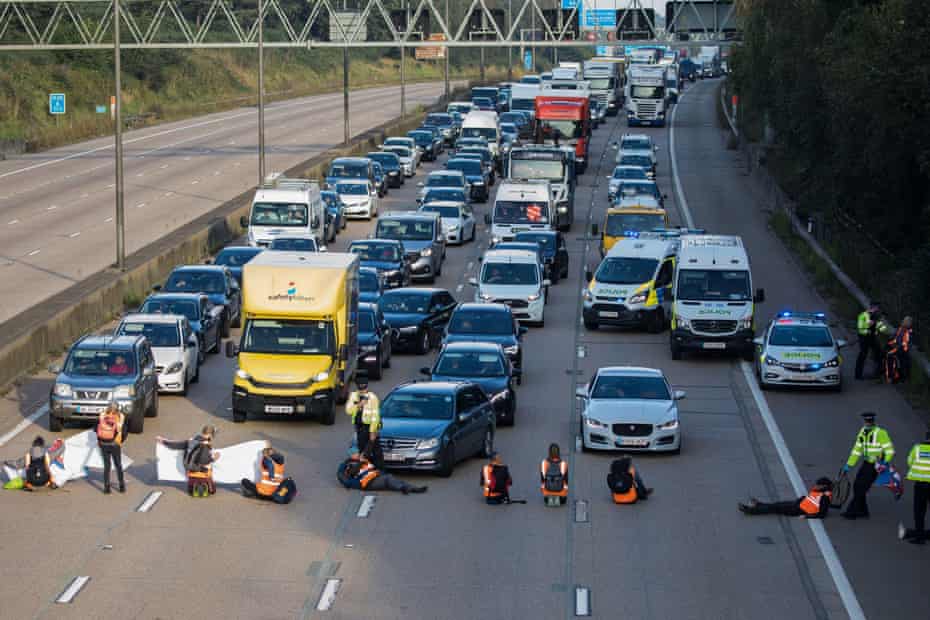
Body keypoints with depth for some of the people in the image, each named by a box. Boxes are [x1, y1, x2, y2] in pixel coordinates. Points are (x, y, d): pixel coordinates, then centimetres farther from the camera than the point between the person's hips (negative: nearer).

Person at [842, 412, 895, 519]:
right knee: (857, 486, 7)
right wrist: (849, 465, 15)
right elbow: (857, 450, 16)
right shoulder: (862, 432, 10)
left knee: (862, 487, -9)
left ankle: (852, 511, -3)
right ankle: (862, 511, 17)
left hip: (875, 465, -8)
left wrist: (886, 462, -30)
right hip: (866, 463, 8)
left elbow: (889, 450, -16)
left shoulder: (880, 433, -14)